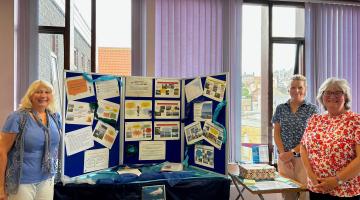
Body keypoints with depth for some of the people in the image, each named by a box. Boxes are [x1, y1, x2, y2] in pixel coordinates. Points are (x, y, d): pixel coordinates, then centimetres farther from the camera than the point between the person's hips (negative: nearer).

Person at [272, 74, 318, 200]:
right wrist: (283, 153, -6)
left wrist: (292, 152, -13)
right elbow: (276, 133, 6)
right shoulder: (281, 108, 7)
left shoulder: (312, 109, -1)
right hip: (284, 158, 2)